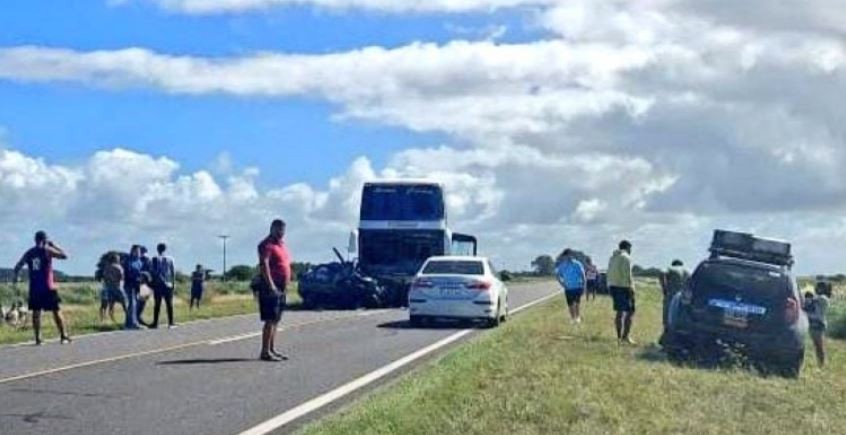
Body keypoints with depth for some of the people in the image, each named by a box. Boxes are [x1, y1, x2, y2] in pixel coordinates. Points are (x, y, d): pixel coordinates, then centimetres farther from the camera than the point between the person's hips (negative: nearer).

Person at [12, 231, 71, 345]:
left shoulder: (29, 253, 8)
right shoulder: (47, 250, -5)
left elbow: (18, 266, 10)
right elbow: (64, 255, 1)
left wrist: (15, 276, 26)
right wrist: (54, 245, 9)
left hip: (34, 288, 4)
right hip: (48, 287, -4)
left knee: (36, 313, 7)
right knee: (57, 311, 4)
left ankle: (38, 339, 1)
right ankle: (64, 336, 3)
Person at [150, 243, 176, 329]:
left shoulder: (155, 259, -4)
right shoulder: (170, 259, 4)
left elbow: (153, 271, -8)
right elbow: (173, 272, 5)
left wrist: (152, 282, 0)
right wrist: (173, 283, 11)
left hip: (158, 284, -1)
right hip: (168, 285, 1)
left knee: (157, 304, 2)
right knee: (169, 304, 5)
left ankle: (155, 323, 3)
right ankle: (171, 323, 3)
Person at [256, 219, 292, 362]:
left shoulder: (282, 244, 19)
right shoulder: (267, 245, -10)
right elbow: (264, 265, -21)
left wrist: (286, 284, 20)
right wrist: (271, 285, -29)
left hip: (281, 288, 10)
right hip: (271, 287, -10)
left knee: (275, 320, 12)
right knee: (270, 320, -11)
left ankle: (272, 350, 18)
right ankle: (265, 352, -11)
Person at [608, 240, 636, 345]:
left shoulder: (612, 258, 16)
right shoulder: (626, 257, -9)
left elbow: (609, 274, 15)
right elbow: (628, 275, -16)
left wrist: (610, 289, 17)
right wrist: (631, 288, -15)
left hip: (613, 286, 8)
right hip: (624, 287, -8)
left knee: (620, 312, 12)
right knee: (630, 312, -6)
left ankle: (619, 337, 13)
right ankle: (626, 335, -15)